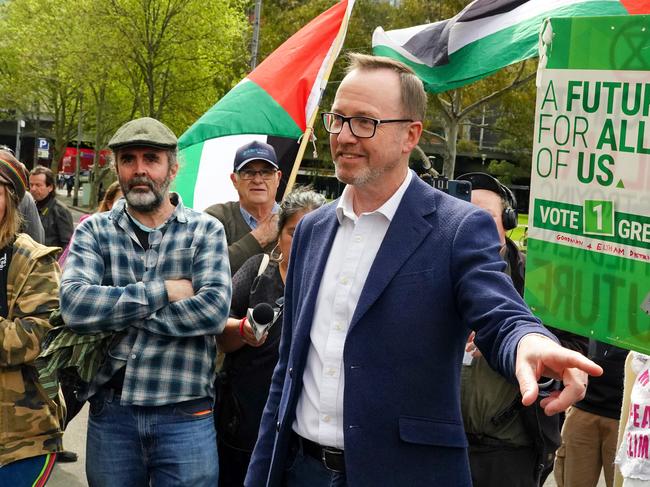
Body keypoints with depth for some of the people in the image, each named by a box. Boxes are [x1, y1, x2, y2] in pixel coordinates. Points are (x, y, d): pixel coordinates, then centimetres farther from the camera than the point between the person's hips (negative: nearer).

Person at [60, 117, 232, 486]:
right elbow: (74, 305, -13)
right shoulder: (94, 231, 4)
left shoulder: (205, 230, 2)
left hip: (185, 414, -1)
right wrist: (163, 291, -14)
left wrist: (114, 313, -11)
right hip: (110, 414, 1)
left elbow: (214, 309, -14)